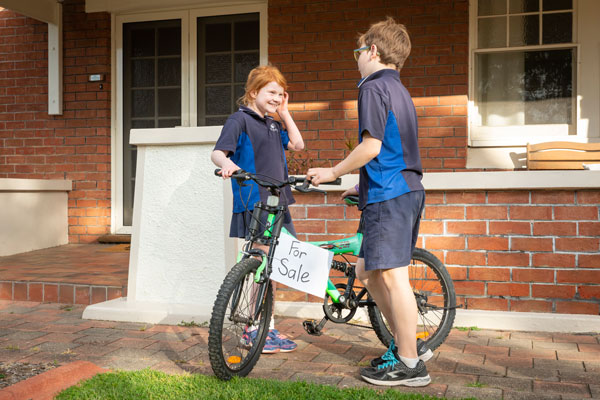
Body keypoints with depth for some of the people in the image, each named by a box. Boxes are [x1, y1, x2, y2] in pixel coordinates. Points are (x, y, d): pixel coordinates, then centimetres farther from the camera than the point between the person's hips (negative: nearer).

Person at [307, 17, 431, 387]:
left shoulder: (374, 87, -8)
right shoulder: (398, 90, 22)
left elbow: (371, 147, -16)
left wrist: (333, 173, -6)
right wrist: (364, 187, 27)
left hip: (390, 196, -10)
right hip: (406, 190, 10)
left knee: (393, 275, -6)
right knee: (367, 270, 14)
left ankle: (409, 364, 1)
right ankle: (408, 343, 21)